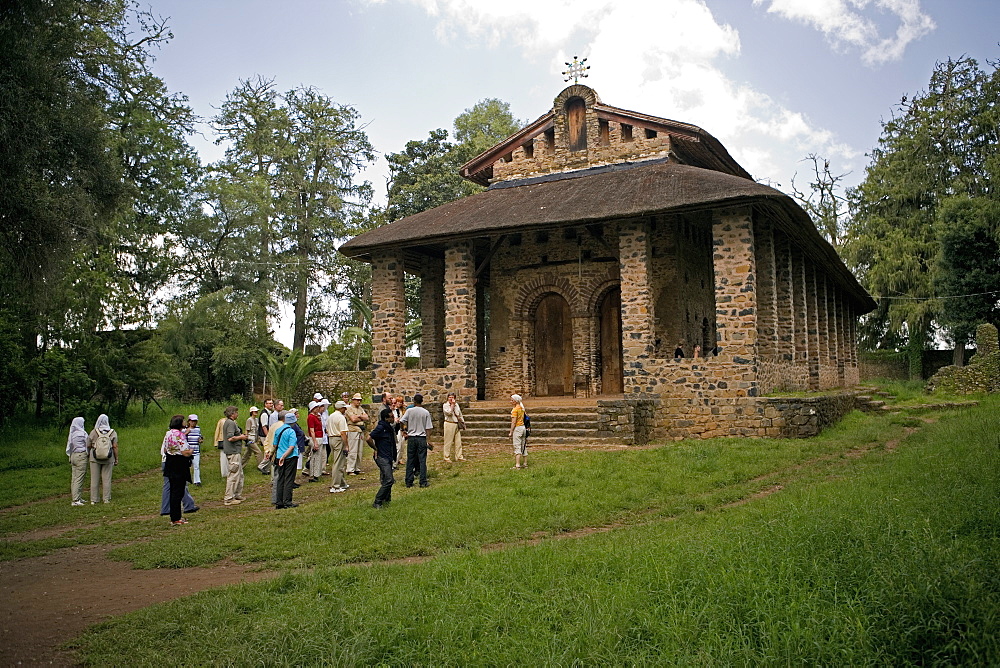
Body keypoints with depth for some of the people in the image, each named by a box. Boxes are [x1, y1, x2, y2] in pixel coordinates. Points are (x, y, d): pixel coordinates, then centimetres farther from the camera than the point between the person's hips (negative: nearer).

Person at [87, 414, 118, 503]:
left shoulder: (93, 432, -5)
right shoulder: (112, 433, -5)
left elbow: (88, 446, -2)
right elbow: (115, 447, -8)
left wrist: (88, 456, 15)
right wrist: (116, 459, 0)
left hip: (95, 458, 0)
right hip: (108, 459, 0)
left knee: (94, 479, 6)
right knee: (106, 479, 6)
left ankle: (93, 500, 8)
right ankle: (106, 499, 8)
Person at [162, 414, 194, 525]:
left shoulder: (167, 434, 8)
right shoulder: (180, 435, -19)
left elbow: (163, 450, 16)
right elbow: (186, 453, -22)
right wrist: (191, 451, -2)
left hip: (169, 465, 9)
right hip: (180, 466, -9)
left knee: (173, 490, 15)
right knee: (178, 492, -3)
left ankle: (175, 516, 23)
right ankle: (176, 519, 0)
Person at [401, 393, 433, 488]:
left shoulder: (409, 410, -4)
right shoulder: (426, 412, -2)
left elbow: (401, 422, -10)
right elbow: (428, 428, -2)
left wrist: (403, 430, 8)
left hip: (411, 437, 1)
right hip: (422, 437, -1)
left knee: (410, 460, 7)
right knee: (422, 460, 3)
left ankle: (409, 482, 10)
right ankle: (423, 482, 2)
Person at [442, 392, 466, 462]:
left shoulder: (456, 405, 15)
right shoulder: (445, 405, -2)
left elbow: (460, 414, 23)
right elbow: (449, 413, -19)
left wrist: (462, 422, 17)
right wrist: (452, 404, -13)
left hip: (457, 425, 5)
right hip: (449, 424, -5)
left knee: (458, 441, 5)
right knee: (448, 441, -2)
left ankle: (459, 456, 11)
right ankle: (447, 457, 5)